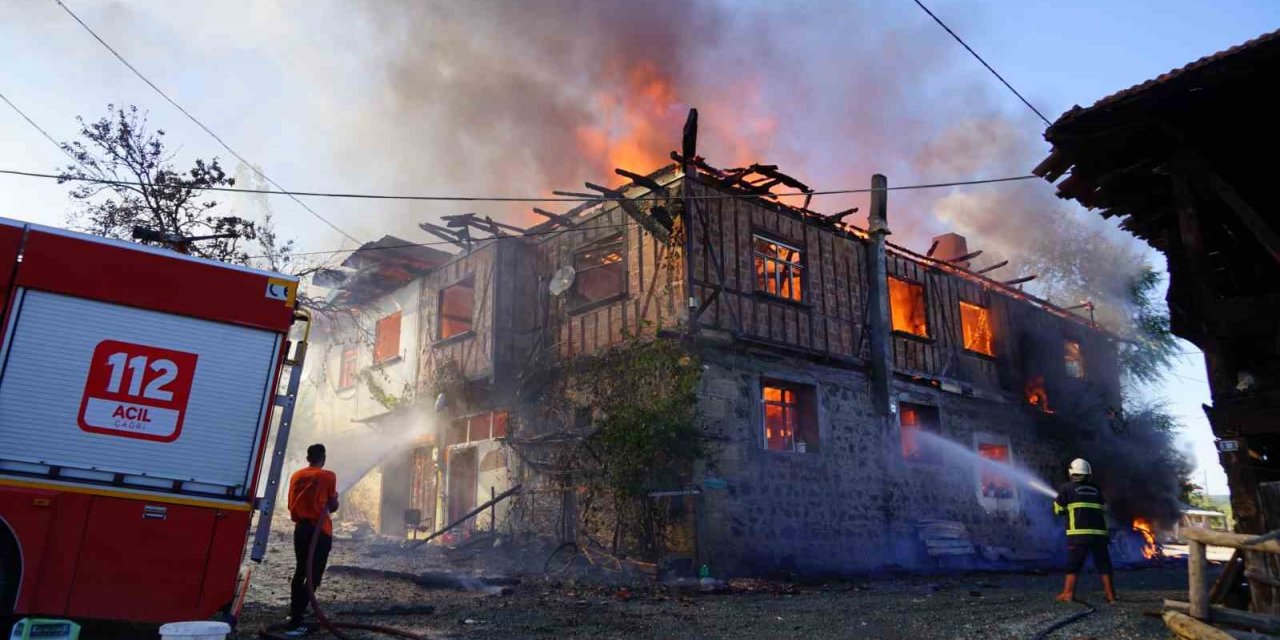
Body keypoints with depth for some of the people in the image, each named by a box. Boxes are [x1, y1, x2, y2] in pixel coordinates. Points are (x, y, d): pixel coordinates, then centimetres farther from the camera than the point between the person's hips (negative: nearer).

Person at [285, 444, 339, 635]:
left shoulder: (296, 475, 9)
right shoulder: (328, 476, -7)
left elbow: (291, 505, 15)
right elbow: (332, 507, -1)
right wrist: (334, 499, 20)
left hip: (300, 528, 6)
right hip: (320, 530, -6)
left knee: (301, 571, 22)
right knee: (314, 575, -6)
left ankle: (294, 611, 32)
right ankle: (295, 622, -14)